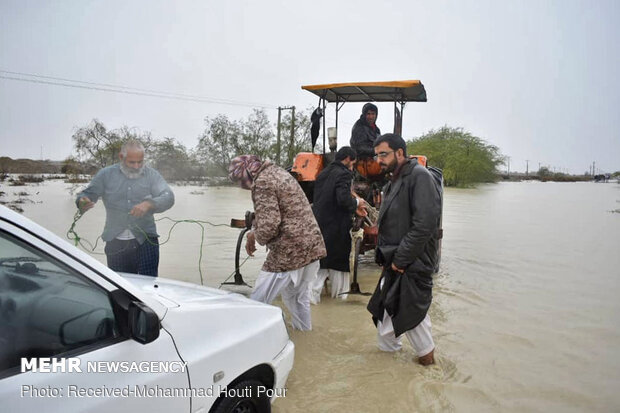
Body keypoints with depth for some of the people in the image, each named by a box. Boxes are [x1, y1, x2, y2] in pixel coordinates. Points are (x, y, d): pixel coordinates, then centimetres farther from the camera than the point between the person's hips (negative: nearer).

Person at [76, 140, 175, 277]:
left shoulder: (151, 175, 6)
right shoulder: (106, 174, 9)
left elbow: (168, 198, -5)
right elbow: (87, 194, 10)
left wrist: (149, 204, -25)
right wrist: (83, 203, -15)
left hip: (145, 241, -1)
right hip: (116, 243, 2)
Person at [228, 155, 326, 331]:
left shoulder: (262, 183, -15)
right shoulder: (277, 171, 15)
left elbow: (269, 225, -22)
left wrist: (259, 238, -2)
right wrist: (254, 231, 14)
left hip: (289, 252, -10)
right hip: (311, 246, 10)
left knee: (257, 303, 1)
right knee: (299, 295, 26)